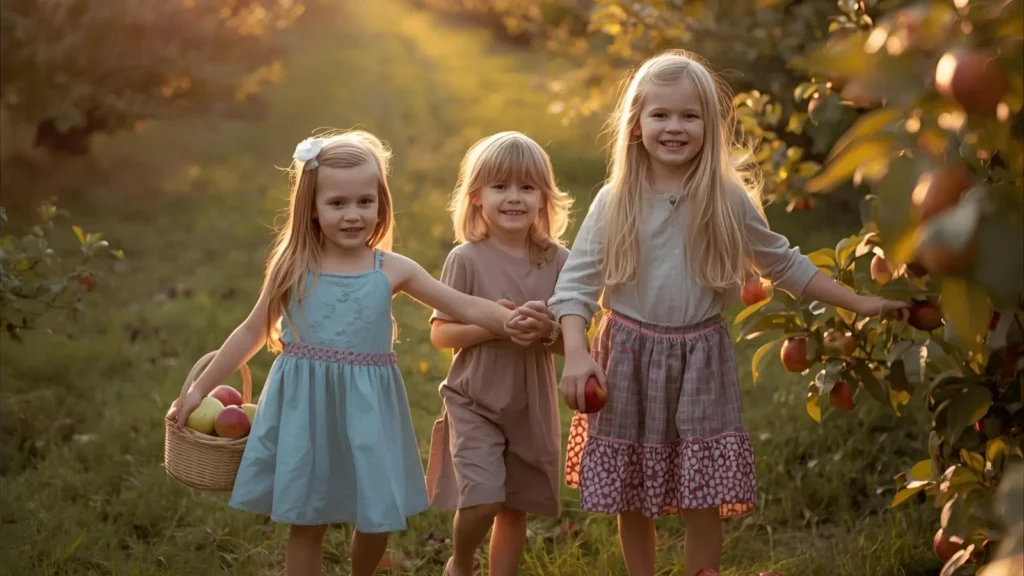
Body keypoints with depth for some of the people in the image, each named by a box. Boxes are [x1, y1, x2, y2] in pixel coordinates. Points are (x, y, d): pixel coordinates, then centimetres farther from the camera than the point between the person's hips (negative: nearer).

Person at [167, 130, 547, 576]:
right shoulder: (293, 268, -1)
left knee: (377, 517, 8)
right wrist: (200, 388, 10)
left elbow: (466, 308, -1)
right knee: (306, 521, 6)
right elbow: (252, 333, 8)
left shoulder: (392, 270, -1)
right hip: (305, 409, -1)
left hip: (367, 410, 1)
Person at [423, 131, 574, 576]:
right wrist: (490, 326, -21)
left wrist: (548, 332, -18)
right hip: (474, 402, -3)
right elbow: (439, 333, -6)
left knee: (515, 508, 10)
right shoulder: (467, 259, -9)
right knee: (481, 499, -13)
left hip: (532, 405, 3)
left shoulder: (558, 261, -1)